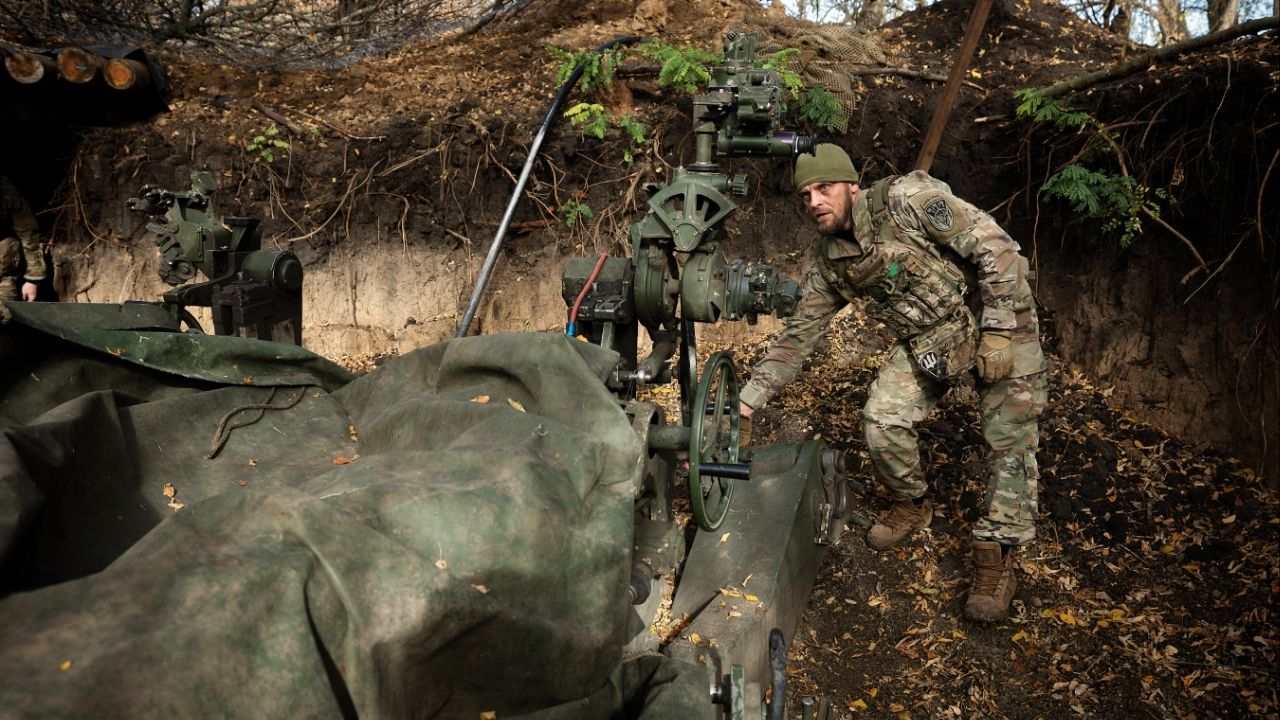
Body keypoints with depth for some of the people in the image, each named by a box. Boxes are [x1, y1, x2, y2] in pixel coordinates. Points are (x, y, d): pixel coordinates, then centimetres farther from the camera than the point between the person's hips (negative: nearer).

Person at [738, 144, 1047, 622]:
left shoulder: (907, 199, -23)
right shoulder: (831, 264, -3)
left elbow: (996, 249, -23)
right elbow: (797, 335, 3)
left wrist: (998, 331, -24)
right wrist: (748, 400, -1)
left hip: (997, 320, -5)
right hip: (927, 341, 5)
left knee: (1010, 438, -8)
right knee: (882, 421, -12)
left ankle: (996, 559, 4)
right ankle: (912, 504, 16)